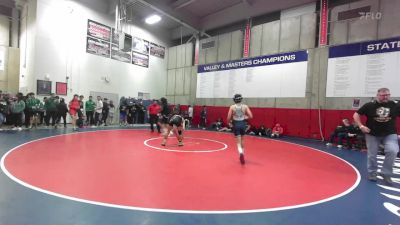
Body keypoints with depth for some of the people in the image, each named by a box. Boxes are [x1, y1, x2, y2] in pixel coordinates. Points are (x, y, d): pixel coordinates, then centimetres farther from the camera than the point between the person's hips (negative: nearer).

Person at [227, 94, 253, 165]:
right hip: (243, 124, 2)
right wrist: (245, 117, 12)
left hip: (236, 125, -2)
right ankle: (242, 154, 35)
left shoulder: (232, 107, -6)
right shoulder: (245, 106, -2)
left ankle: (241, 153, -27)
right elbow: (250, 116, -7)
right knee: (241, 140, 22)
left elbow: (228, 118, -8)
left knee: (238, 142, 1)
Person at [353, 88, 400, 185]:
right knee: (372, 155, 7)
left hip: (389, 134, 2)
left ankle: (386, 173, 3)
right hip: (372, 134, -1)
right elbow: (356, 115, -6)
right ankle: (372, 173, 30)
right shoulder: (369, 105, -10)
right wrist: (361, 126, -15)